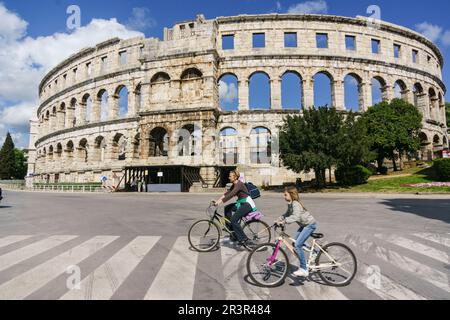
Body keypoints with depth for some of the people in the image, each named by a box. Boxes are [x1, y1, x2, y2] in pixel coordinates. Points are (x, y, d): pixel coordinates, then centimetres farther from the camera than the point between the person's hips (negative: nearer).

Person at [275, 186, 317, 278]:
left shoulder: (296, 204, -25)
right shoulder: (290, 204, 5)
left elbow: (295, 217, -39)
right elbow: (287, 214, 9)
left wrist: (284, 222, -45)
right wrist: (278, 220, -5)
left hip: (310, 224, -10)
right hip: (304, 224, 10)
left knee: (298, 245, -15)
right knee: (295, 242, 9)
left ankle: (304, 270, -5)